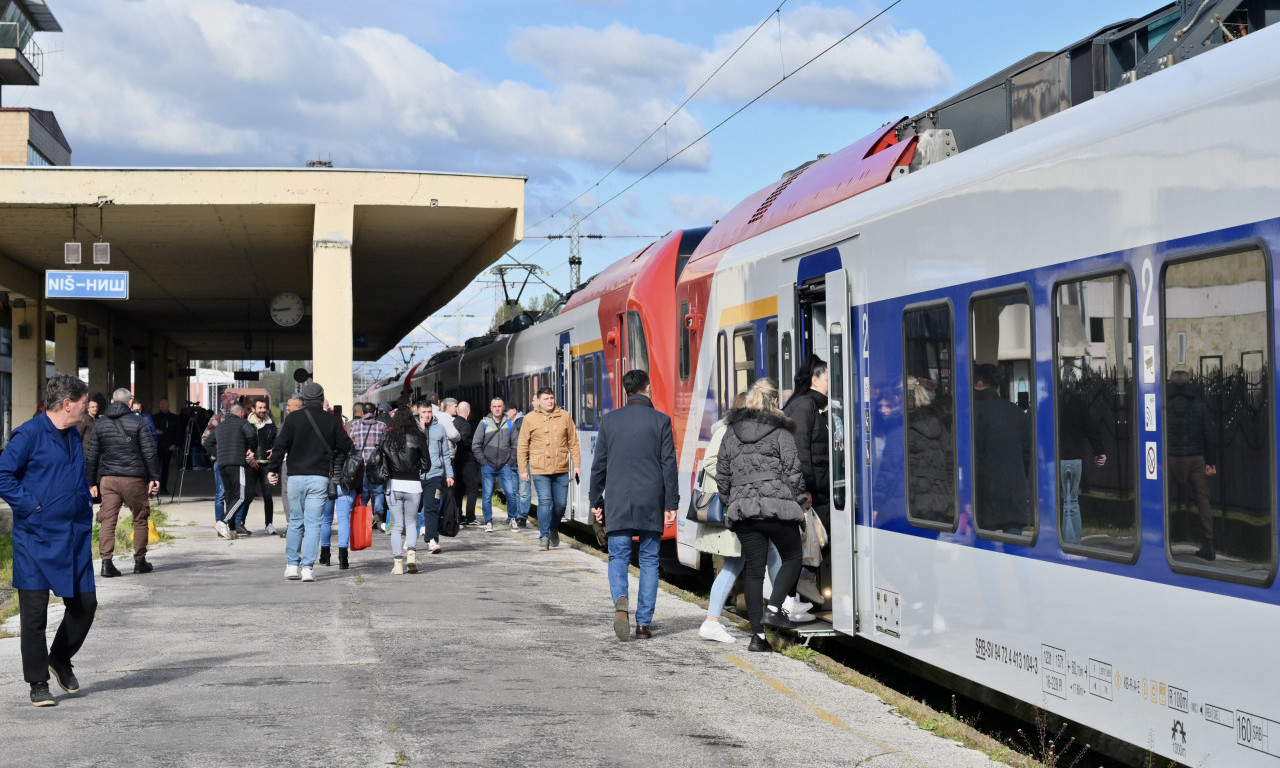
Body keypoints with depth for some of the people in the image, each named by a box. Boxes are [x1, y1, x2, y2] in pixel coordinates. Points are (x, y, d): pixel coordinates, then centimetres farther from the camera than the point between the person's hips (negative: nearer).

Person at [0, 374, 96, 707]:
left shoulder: (73, 437, 14)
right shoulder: (29, 435, -11)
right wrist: (30, 506, -17)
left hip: (75, 537, 7)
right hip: (37, 539, -7)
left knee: (85, 603, 8)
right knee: (34, 613, -1)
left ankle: (60, 659, 31)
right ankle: (38, 683, 9)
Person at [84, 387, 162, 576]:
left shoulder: (101, 424, 10)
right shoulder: (137, 422, -2)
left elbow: (91, 456, 12)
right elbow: (150, 452, -7)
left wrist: (91, 482, 18)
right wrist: (154, 477, -4)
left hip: (108, 479, 3)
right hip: (134, 478, -3)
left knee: (107, 520, 2)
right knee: (140, 519, 9)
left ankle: (106, 561, -8)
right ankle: (140, 562, 13)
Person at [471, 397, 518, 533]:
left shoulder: (509, 424, 6)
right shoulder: (484, 423, 0)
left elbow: (515, 445, 10)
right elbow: (476, 445, 1)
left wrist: (510, 462, 2)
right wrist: (483, 462, -3)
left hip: (505, 466, 1)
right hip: (488, 466, -1)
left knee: (511, 493, -7)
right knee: (487, 495, 0)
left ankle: (512, 518, 11)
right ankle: (488, 522, 10)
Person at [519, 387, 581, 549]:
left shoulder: (565, 416, 6)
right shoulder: (530, 419, 1)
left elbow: (573, 443, 10)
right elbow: (522, 447, 5)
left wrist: (576, 465, 6)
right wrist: (523, 469, 1)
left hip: (561, 469, 2)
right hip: (539, 469, -2)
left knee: (560, 503, 8)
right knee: (544, 501, -10)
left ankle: (554, 529, 33)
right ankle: (544, 536, -2)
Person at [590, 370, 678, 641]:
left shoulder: (609, 420, 4)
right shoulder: (660, 420, -2)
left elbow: (598, 464, 7)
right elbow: (669, 465, -3)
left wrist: (596, 501, 14)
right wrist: (671, 504, 1)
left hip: (618, 502, 1)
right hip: (651, 504, -1)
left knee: (618, 557, 6)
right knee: (649, 560, 7)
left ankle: (620, 601, -22)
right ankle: (643, 623, 6)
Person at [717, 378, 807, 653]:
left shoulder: (731, 432, 12)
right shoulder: (781, 432, -2)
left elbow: (722, 475, 15)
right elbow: (793, 472, -5)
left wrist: (730, 504, 24)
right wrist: (801, 500, 6)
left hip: (743, 510, 4)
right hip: (778, 507, -4)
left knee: (753, 570, 6)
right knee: (791, 558, 13)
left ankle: (757, 635, 4)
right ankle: (773, 609, -5)